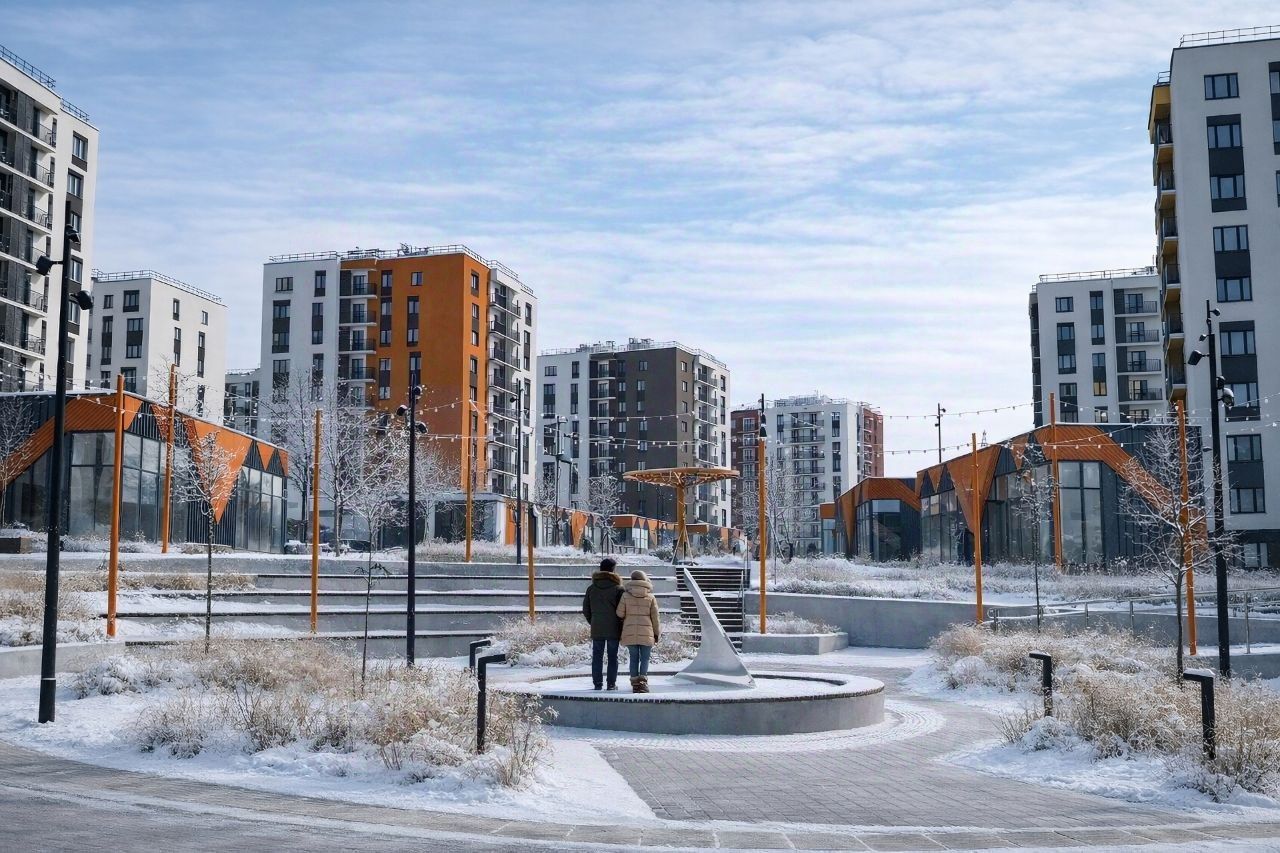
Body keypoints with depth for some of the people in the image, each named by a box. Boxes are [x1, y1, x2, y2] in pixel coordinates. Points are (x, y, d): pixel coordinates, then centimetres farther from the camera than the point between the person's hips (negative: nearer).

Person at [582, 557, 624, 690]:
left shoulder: (591, 588, 5)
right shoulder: (618, 588, -7)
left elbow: (586, 610, 9)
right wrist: (621, 628, 2)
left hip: (597, 629, 2)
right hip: (613, 629, -2)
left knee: (597, 656, 7)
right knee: (612, 656, 5)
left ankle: (597, 683, 6)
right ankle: (611, 684, 4)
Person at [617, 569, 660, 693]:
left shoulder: (626, 595, 0)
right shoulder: (650, 597, 1)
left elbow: (620, 613, 0)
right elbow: (655, 617, 3)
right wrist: (657, 634, 12)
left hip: (630, 633, 1)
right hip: (646, 633, -1)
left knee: (634, 658, 9)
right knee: (644, 658, 5)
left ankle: (635, 683, 4)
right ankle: (643, 681, -10)